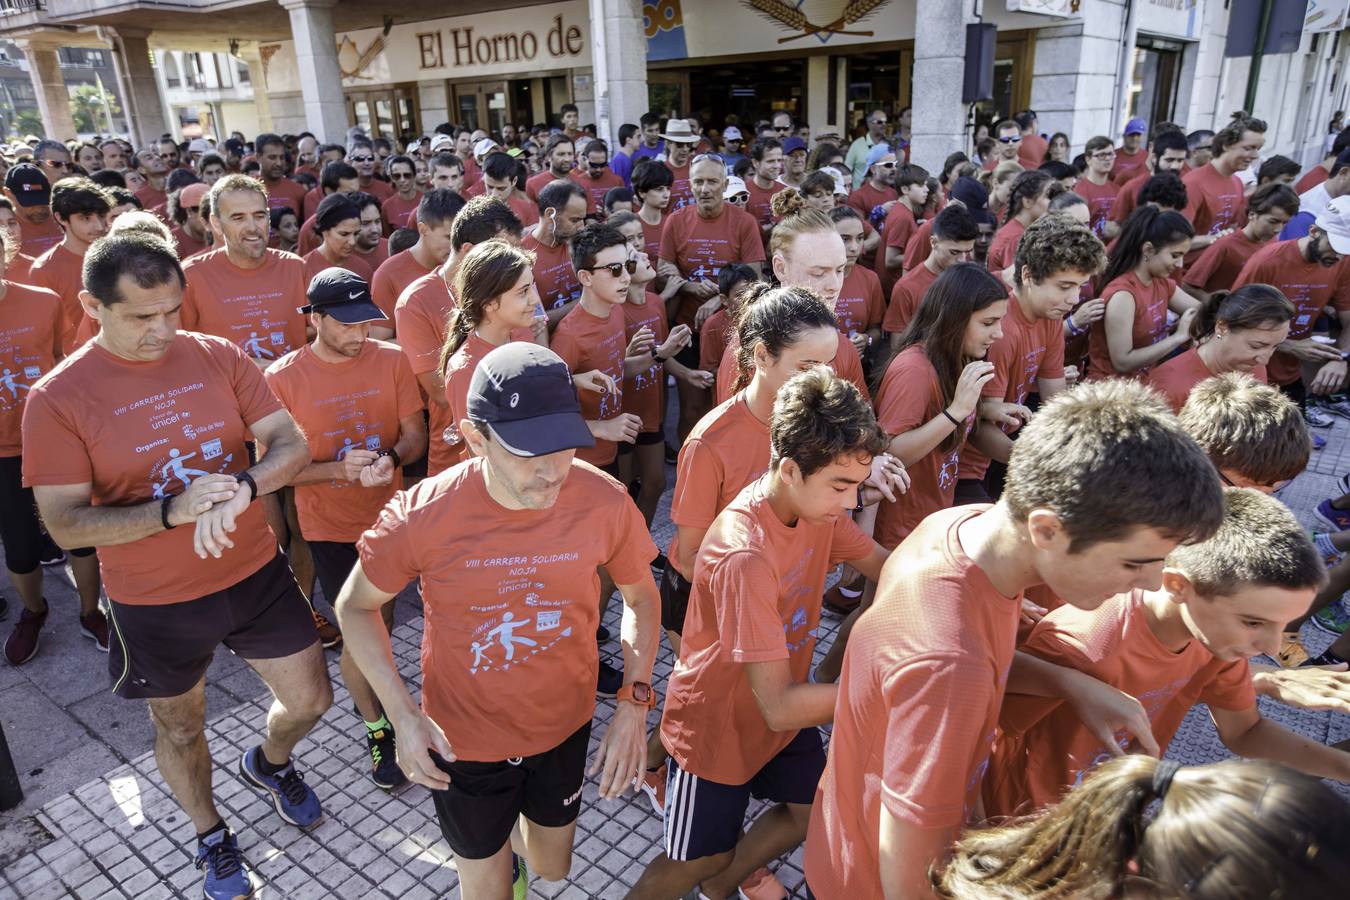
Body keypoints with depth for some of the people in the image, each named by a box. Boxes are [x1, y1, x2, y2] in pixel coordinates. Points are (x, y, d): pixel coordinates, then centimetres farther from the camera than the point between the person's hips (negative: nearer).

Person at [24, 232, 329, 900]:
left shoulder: (219, 357, -7)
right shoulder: (57, 400, -14)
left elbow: (292, 445, -9)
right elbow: (65, 524, -15)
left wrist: (244, 486, -30)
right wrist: (171, 510, -31)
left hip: (255, 573, 2)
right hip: (155, 603, -2)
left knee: (310, 699, 13)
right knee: (180, 727, 20)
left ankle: (269, 763, 49)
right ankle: (210, 835, 49)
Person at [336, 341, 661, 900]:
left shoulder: (604, 502, -23)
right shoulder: (421, 516, -26)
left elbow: (640, 595, -3)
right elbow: (356, 607, -7)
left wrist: (634, 701, -14)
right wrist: (403, 716, -16)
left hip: (564, 724, 2)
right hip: (464, 740, -2)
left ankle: (521, 848, 62)